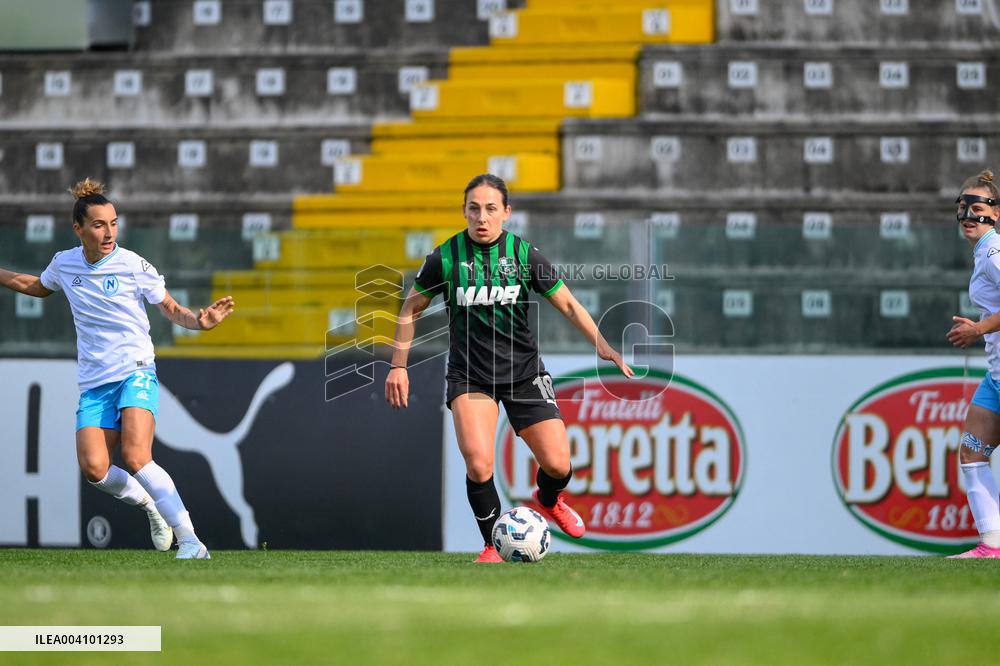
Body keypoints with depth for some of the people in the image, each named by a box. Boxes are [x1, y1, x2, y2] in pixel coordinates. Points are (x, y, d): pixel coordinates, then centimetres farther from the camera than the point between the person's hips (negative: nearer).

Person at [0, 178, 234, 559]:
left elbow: (172, 310, 3)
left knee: (135, 458, -26)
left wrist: (200, 321, -17)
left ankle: (190, 542, -22)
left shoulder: (134, 266, -6)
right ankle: (151, 505, 12)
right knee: (94, 469, -17)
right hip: (93, 382, 4)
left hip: (135, 373, -4)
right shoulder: (64, 264, 6)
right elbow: (36, 287, 29)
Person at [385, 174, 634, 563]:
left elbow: (567, 304, 3)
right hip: (469, 376, -1)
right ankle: (493, 544, 2)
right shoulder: (445, 257, -6)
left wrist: (600, 344, -9)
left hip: (523, 371, 1)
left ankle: (549, 501, 33)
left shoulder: (525, 254, -4)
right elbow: (411, 309, 7)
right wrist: (398, 366, 4)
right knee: (479, 465, -21)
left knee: (557, 464, -5)